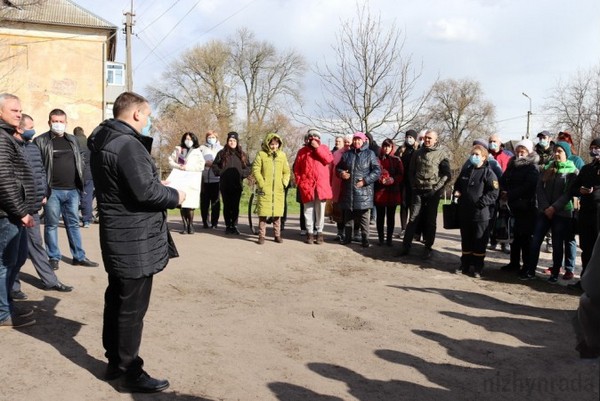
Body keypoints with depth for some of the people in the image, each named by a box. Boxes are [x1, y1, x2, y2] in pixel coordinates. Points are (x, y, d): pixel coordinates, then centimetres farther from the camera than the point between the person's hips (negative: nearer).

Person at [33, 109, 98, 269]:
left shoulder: (73, 140, 13)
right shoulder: (41, 141, -2)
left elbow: (80, 162, 16)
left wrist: (80, 184, 8)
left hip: (72, 190, 4)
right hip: (52, 190, -4)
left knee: (74, 224, 10)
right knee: (51, 225, 5)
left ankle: (79, 257, 17)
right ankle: (54, 257, 16)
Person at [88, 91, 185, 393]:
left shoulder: (104, 141, 12)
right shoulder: (127, 144, -21)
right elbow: (146, 191, -26)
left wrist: (162, 187, 12)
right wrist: (175, 196, -10)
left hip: (118, 235, 10)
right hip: (135, 240, -10)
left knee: (117, 300, 18)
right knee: (133, 307, -1)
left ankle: (115, 362, 31)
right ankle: (130, 373, 11)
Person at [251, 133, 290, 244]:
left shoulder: (282, 155, 9)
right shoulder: (261, 154, -1)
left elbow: (286, 171, 13)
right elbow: (256, 170, -4)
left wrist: (284, 183, 1)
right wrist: (261, 183, -10)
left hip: (278, 190, 3)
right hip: (265, 189, -3)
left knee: (277, 213, 8)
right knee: (263, 212, 0)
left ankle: (277, 235, 19)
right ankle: (261, 236, 7)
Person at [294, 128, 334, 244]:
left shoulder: (323, 148, 12)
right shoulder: (302, 151, 12)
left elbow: (329, 159, -7)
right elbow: (296, 168, 11)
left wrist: (317, 148, -8)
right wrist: (299, 181, 0)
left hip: (321, 184, 0)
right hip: (307, 185, 0)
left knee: (320, 209, 1)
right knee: (308, 210, 1)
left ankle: (319, 232, 7)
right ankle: (310, 232, 5)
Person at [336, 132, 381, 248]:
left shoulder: (370, 154, 1)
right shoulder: (346, 154, 12)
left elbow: (377, 170, -4)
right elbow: (338, 167, 20)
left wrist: (365, 180, -14)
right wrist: (341, 173, -3)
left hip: (364, 191, -3)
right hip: (348, 190, 4)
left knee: (364, 216, -1)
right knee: (348, 216, 11)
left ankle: (365, 238, 8)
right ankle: (347, 237, 22)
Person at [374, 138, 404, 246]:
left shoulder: (396, 160, 5)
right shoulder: (377, 159, 6)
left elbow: (401, 175, 0)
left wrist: (392, 180, -15)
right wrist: (380, 180, -13)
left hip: (392, 192, 0)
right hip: (379, 191, 0)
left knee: (390, 216, 4)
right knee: (380, 216, 4)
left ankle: (389, 238, 10)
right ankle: (380, 237, 12)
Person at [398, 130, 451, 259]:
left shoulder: (441, 153, -2)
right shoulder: (418, 153, 9)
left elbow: (446, 174, -3)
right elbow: (411, 171, 16)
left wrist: (437, 187, -10)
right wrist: (413, 185, 6)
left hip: (433, 192, -2)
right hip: (418, 190, 2)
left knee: (430, 221, 5)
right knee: (413, 219, 1)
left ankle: (428, 248, 14)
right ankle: (406, 246, 4)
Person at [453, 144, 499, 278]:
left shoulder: (488, 173, -7)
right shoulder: (465, 171, 13)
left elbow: (494, 193, -13)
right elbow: (457, 184, 28)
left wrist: (481, 202, -21)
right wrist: (457, 192, 8)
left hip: (480, 214, -6)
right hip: (464, 213, 6)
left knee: (479, 242, 3)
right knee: (465, 240, 14)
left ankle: (478, 268, 12)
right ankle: (465, 265, 25)